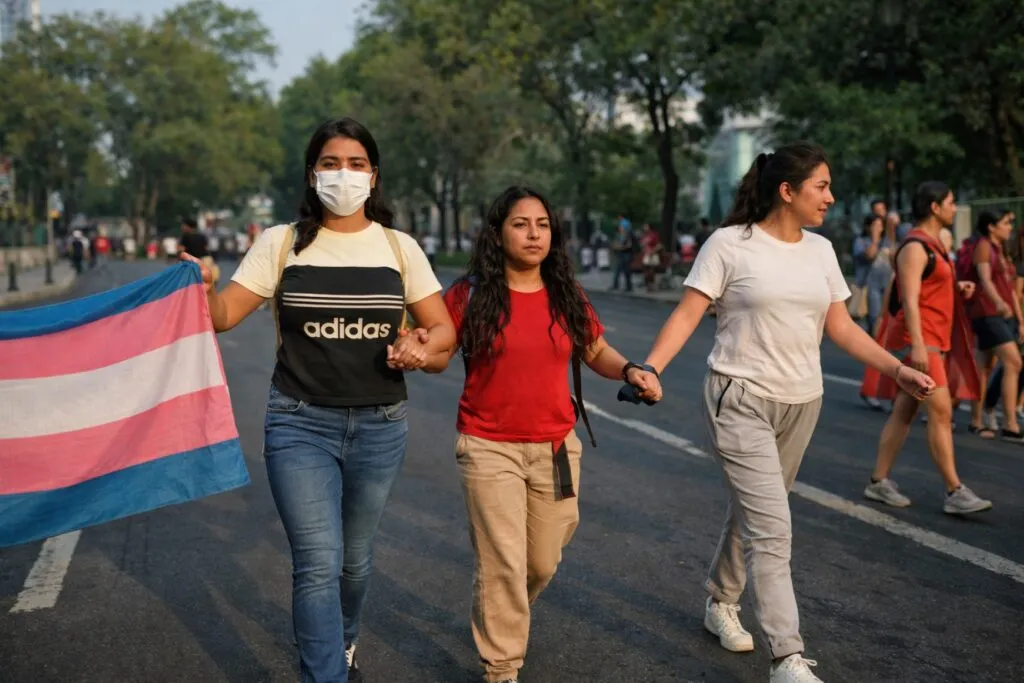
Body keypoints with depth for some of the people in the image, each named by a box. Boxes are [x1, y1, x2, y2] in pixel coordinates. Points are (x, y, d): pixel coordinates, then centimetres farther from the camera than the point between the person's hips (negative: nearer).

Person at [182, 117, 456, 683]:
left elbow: (444, 328, 5)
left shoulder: (399, 247, 3)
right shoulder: (281, 242, -1)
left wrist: (422, 346, -17)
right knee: (319, 563, -9)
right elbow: (225, 315, -5)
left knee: (355, 558, 17)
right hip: (300, 424, -2)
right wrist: (201, 290, -27)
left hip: (379, 426, 2)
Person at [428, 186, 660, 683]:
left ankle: (502, 616, 48)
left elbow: (596, 351, 14)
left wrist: (630, 371, -6)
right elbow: (439, 355, -1)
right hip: (489, 447, -4)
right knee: (502, 563, -2)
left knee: (543, 562, 15)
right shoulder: (470, 295, -8)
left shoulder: (567, 296, 3)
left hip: (555, 447, 4)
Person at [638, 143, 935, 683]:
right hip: (741, 400, -6)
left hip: (801, 404, 6)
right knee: (772, 531, -11)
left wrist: (898, 370, 4)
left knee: (753, 512, 18)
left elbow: (841, 326, 11)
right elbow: (687, 315, -12)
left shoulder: (820, 250, 8)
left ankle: (721, 603, 40)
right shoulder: (730, 244, -10)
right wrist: (648, 368, -25)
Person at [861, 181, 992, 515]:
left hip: (933, 340, 10)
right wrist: (917, 346, -27)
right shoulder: (915, 246, -13)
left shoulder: (933, 244, 17)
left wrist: (958, 288, 9)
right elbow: (909, 299, -20)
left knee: (904, 411, 10)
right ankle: (954, 493, -10)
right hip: (918, 340, -10)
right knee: (941, 412, -12)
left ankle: (879, 482, 14)